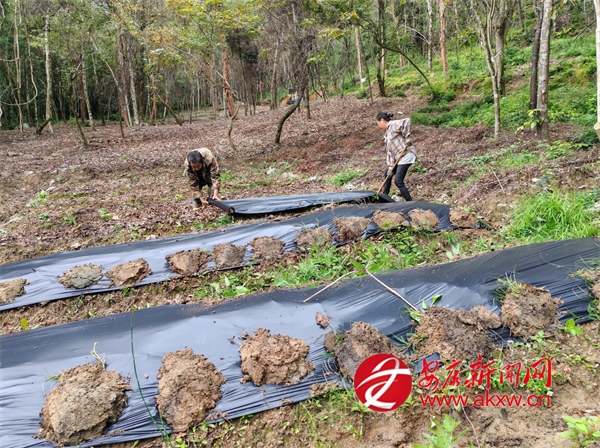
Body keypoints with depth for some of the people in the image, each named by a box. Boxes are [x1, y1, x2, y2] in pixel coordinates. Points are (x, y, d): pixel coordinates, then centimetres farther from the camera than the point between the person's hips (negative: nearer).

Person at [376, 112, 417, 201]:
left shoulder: (393, 124, -9)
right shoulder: (387, 133, 18)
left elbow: (407, 121, -28)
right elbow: (390, 151, 13)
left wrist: (407, 137, -23)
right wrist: (390, 166, 4)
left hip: (406, 155, -10)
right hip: (398, 157, 10)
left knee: (398, 181, -13)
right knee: (387, 174, 23)